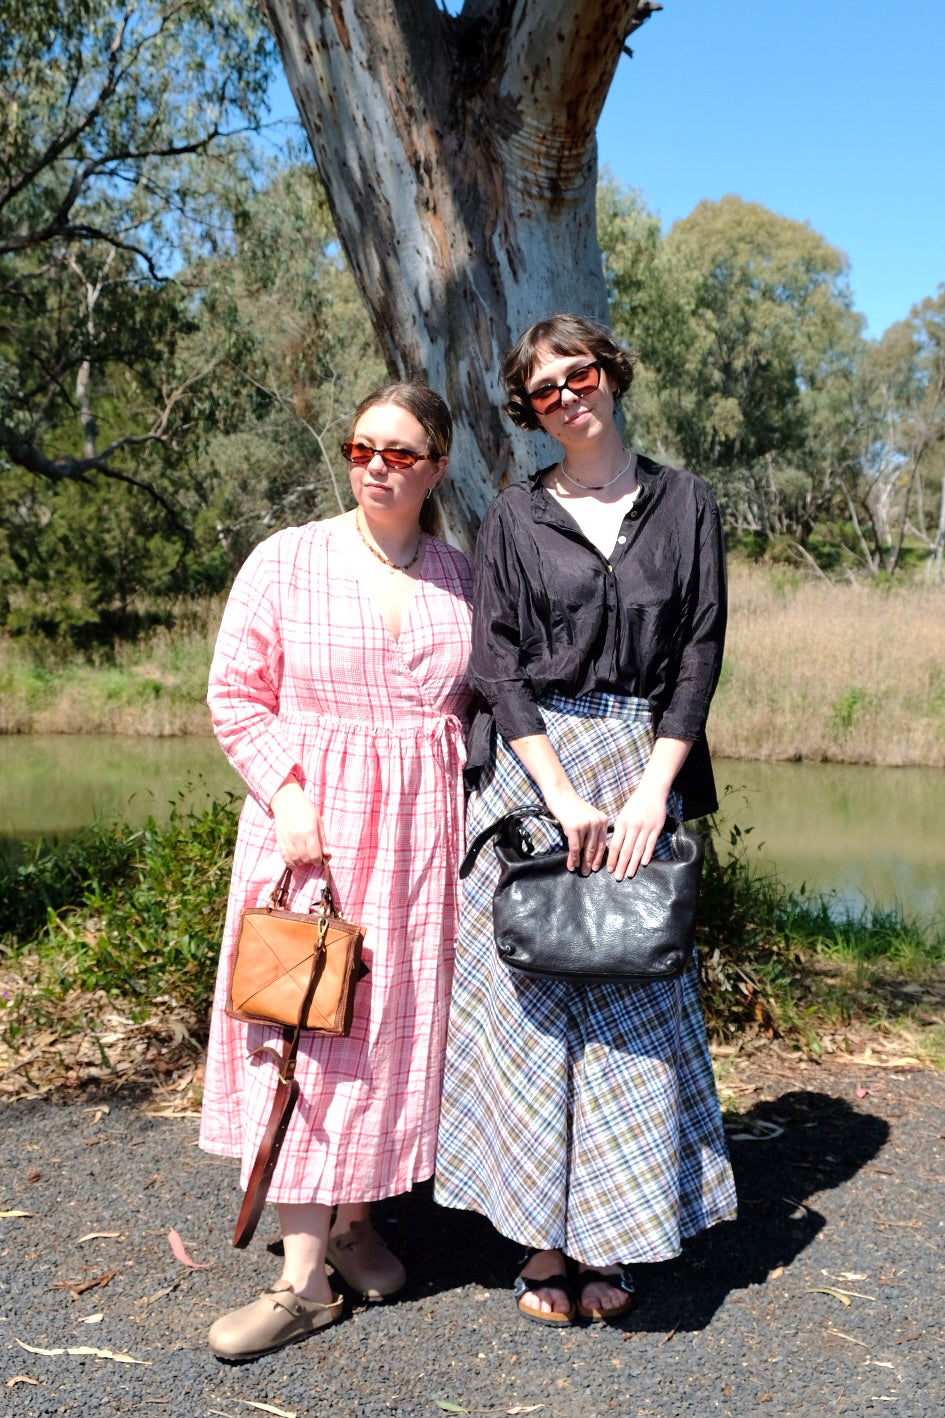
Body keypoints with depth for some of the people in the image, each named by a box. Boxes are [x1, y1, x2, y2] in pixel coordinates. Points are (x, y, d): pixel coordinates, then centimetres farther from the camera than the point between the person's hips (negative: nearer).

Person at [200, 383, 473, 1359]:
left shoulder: (461, 577, 7)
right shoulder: (286, 560, 0)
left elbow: (481, 707, 13)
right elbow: (236, 694, -1)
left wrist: (479, 811, 1)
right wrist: (288, 794, -12)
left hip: (424, 831, 2)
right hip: (311, 821, -2)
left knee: (395, 1027, 8)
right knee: (305, 1028, -1)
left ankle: (354, 1219, 27)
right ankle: (303, 1274, 6)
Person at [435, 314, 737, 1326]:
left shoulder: (684, 506, 8)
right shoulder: (513, 518, 7)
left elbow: (700, 653, 2)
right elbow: (498, 665, -1)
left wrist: (650, 794, -9)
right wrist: (565, 796, -12)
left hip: (642, 772, 1)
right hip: (529, 768, 0)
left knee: (632, 1003, 2)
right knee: (531, 999, 0)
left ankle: (607, 1240, 14)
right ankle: (544, 1241, 12)